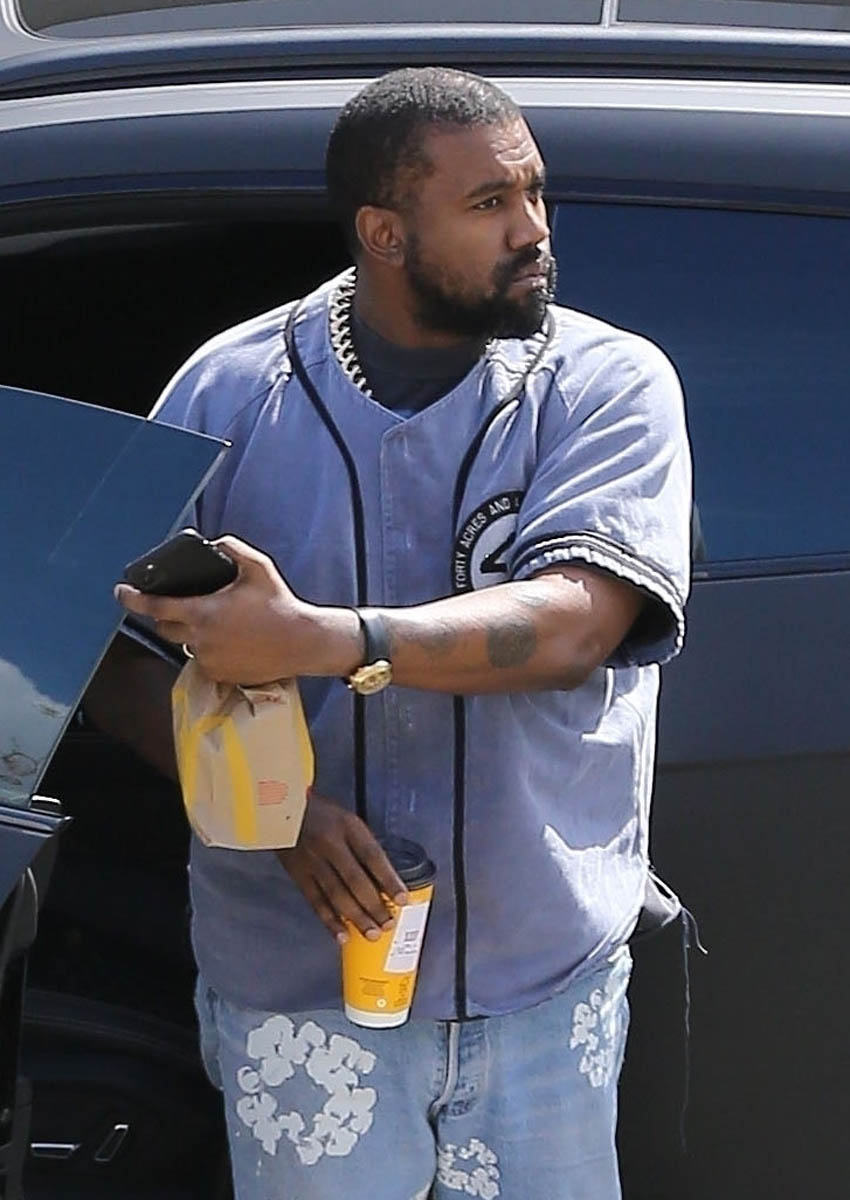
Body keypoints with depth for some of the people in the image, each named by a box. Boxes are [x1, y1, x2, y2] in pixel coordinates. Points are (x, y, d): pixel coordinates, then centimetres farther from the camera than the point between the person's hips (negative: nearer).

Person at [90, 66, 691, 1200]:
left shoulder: (612, 385, -4)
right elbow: (125, 651, -3)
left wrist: (320, 640, -32)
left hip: (548, 985, 0)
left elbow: (572, 623, -20)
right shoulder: (229, 390, -2)